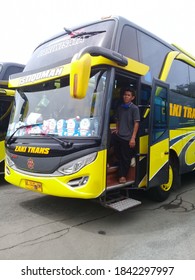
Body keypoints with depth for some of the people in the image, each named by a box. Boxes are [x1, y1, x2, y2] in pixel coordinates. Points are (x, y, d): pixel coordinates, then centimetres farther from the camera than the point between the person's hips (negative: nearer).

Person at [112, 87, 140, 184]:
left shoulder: (134, 108, -7)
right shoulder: (120, 107, 11)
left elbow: (136, 123, -10)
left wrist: (133, 138, -15)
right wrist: (117, 130, 10)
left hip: (128, 138, -5)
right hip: (118, 136, 5)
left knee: (126, 158, 6)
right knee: (118, 156, 6)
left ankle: (123, 175, 21)